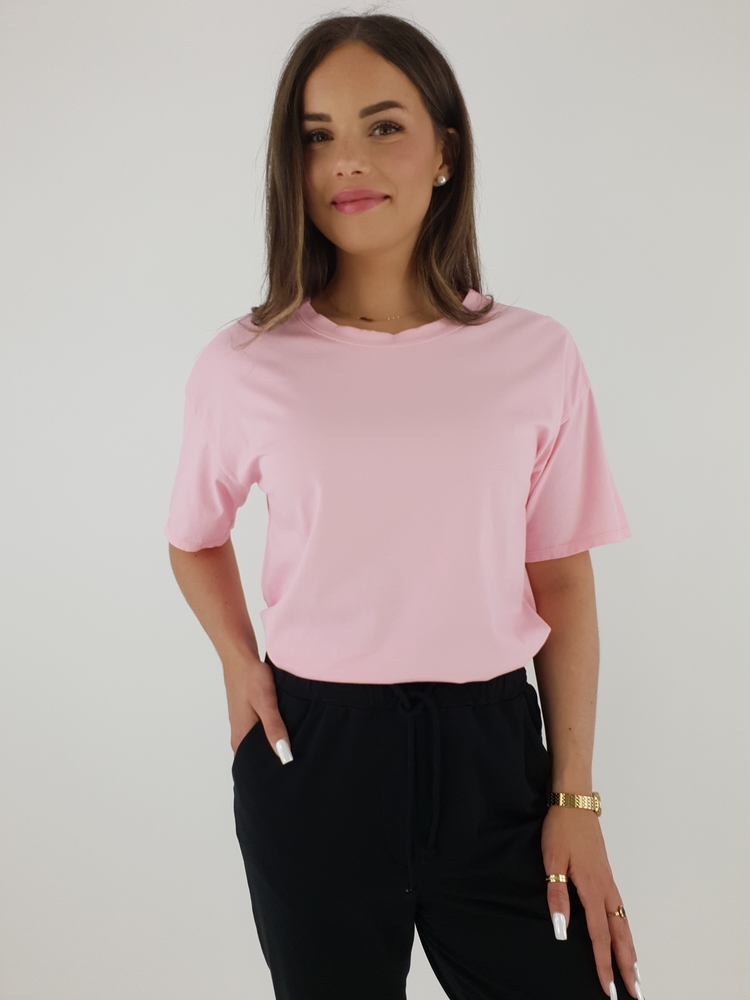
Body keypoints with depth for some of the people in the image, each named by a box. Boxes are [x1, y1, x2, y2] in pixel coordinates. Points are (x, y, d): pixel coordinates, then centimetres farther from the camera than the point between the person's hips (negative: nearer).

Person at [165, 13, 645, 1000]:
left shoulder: (537, 357, -3)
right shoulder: (243, 367, -4)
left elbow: (562, 584, 1)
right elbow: (197, 541, 13)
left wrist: (576, 801, -1)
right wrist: (241, 666, -3)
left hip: (492, 744, 1)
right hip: (312, 746, 0)